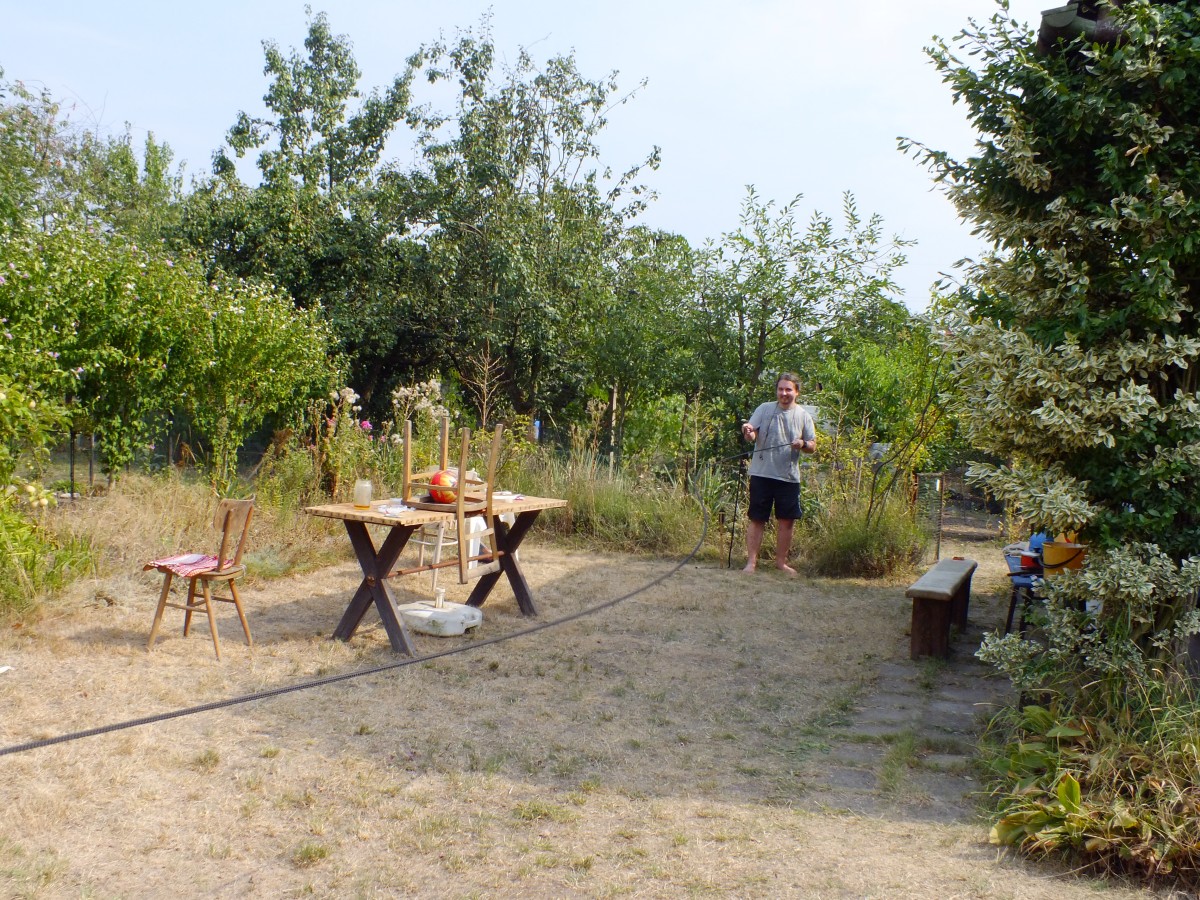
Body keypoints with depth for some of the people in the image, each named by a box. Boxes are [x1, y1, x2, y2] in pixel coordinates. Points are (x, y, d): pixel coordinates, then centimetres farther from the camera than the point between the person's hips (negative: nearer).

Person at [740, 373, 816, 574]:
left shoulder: (803, 416, 6)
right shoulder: (764, 409, 2)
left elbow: (813, 446, 8)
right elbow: (752, 436, -2)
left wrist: (803, 444, -14)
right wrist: (748, 432, -25)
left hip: (789, 477, 2)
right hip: (762, 474, -2)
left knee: (786, 520, 8)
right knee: (757, 519, 1)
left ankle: (781, 561, 20)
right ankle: (751, 561, 6)